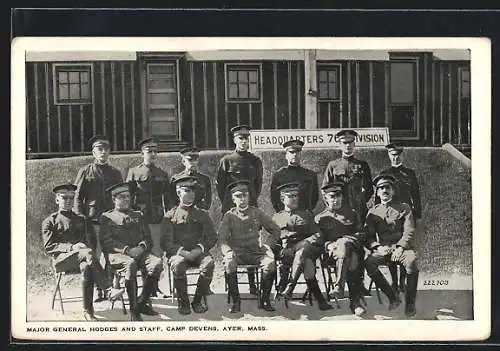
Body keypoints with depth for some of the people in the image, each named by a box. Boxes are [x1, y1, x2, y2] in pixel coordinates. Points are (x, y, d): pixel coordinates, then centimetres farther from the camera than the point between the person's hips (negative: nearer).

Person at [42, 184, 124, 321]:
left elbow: (92, 242, 18)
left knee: (86, 267, -36)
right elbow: (49, 247, 0)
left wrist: (86, 246, -7)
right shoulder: (49, 222, 13)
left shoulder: (83, 220, 25)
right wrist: (72, 247, -14)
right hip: (61, 258, -3)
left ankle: (88, 311, -38)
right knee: (88, 253, -35)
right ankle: (108, 290, -44)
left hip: (81, 257, 3)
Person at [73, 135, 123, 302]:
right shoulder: (85, 172, 7)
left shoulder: (116, 173, 15)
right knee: (93, 256, -2)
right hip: (92, 221, -2)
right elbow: (77, 196, 5)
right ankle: (98, 290, 4)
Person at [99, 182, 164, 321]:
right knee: (130, 264, -39)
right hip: (117, 254, -4)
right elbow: (106, 241, -2)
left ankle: (142, 303, -14)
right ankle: (133, 308, -28)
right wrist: (127, 250, -17)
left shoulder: (138, 216, 25)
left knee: (157, 263, -28)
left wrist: (142, 247, -9)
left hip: (139, 252, 4)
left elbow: (148, 238, 17)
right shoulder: (106, 217, 12)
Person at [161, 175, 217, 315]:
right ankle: (183, 302, -18)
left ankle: (198, 301, -16)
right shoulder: (170, 216, 9)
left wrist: (199, 248, -13)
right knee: (178, 264, -36)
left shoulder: (202, 214, 15)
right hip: (178, 253, -1)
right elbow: (166, 242, 1)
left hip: (198, 252, 2)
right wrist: (182, 251, -17)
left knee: (209, 262, -32)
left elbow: (212, 237, 7)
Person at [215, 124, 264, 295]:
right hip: (230, 209, -2)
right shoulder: (226, 161, 2)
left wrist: (252, 201, 13)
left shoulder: (255, 161, 9)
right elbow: (219, 184, 7)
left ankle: (252, 283, 5)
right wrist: (226, 204, 6)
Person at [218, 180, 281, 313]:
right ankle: (235, 301, -19)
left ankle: (264, 300, -12)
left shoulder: (257, 213, 9)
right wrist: (228, 251, -20)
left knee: (270, 264, -31)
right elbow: (222, 240, -1)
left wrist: (267, 246, 0)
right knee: (229, 264, -35)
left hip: (255, 252, 1)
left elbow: (276, 231, 14)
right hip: (237, 253, 0)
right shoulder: (229, 216, 6)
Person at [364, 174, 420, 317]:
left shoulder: (404, 208, 11)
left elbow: (409, 232, -1)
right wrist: (378, 247, -13)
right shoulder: (373, 212, 16)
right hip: (382, 249, 2)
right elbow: (368, 236, 8)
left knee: (411, 261, -37)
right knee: (369, 263, -30)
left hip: (402, 247, -2)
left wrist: (400, 248, -19)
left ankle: (410, 303, -22)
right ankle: (392, 298, -15)